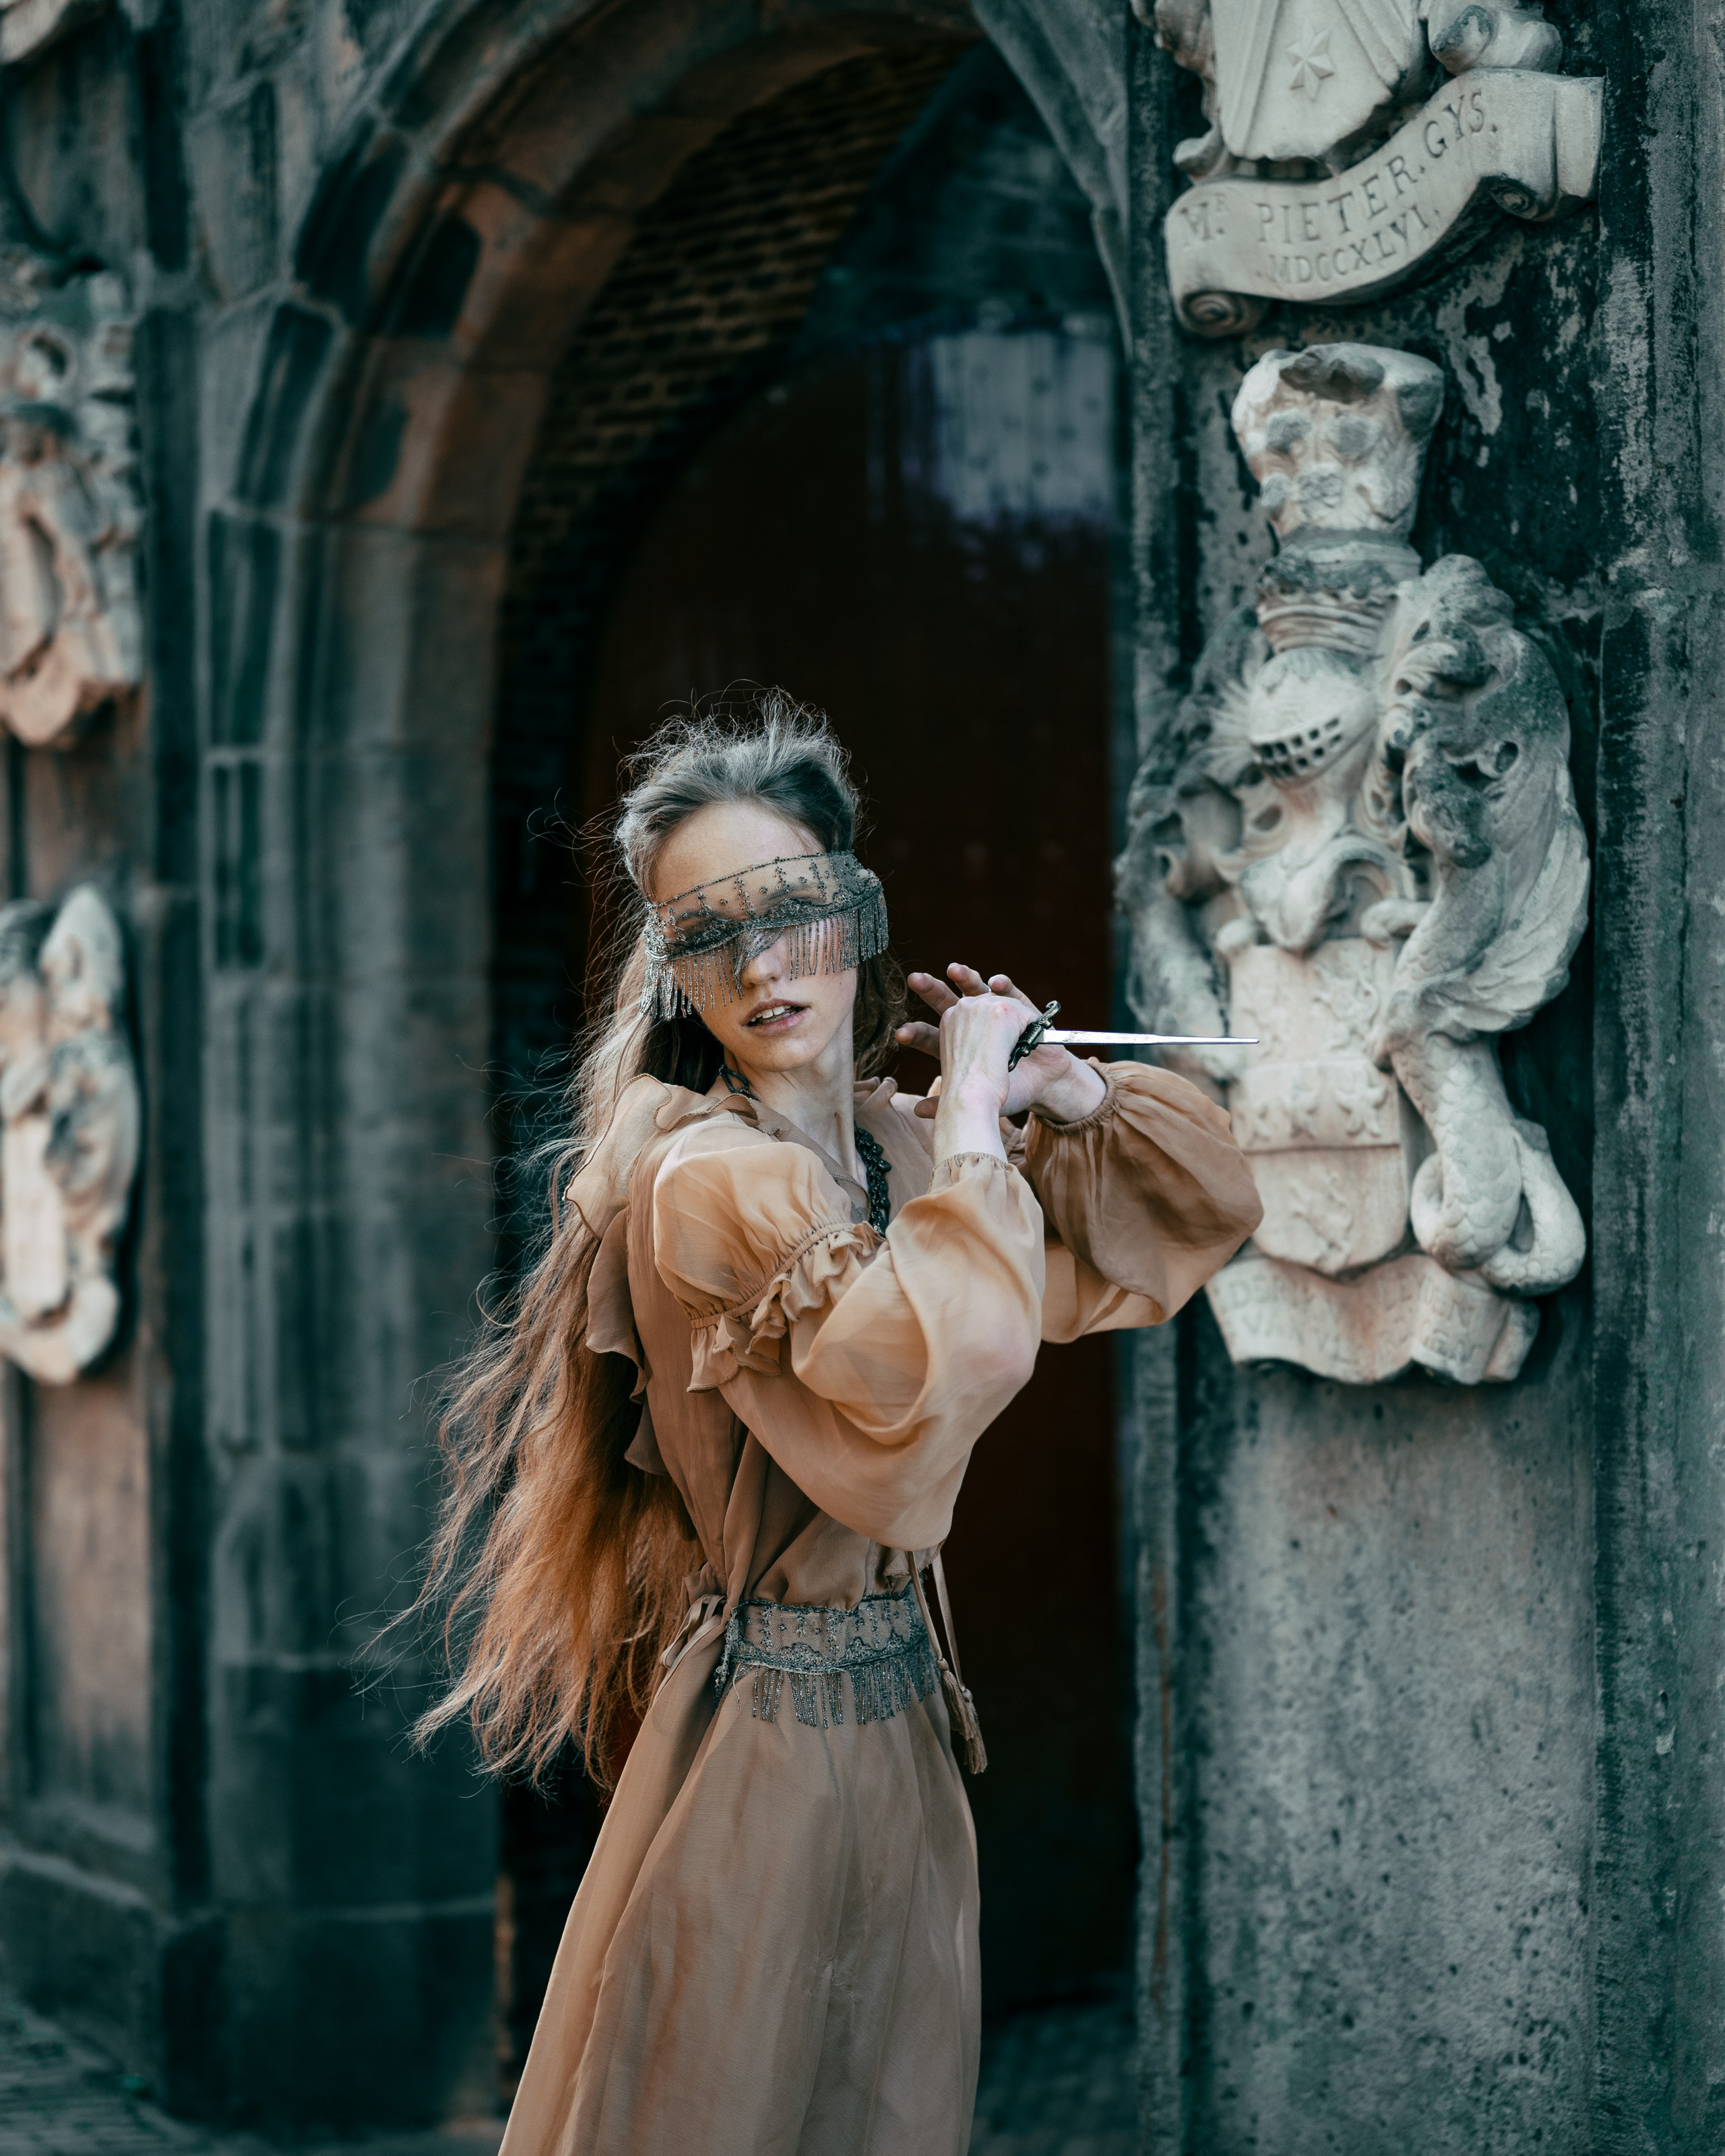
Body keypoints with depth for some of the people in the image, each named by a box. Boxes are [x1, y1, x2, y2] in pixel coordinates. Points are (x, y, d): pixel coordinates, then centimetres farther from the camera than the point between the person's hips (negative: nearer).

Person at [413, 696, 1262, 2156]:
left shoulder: (895, 1148, 7)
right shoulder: (704, 1175, -16)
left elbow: (1210, 1210, 16)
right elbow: (942, 1363, -30)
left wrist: (1066, 1092, -1)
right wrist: (971, 1123, -18)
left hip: (899, 1709, 8)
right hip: (765, 1725, -8)